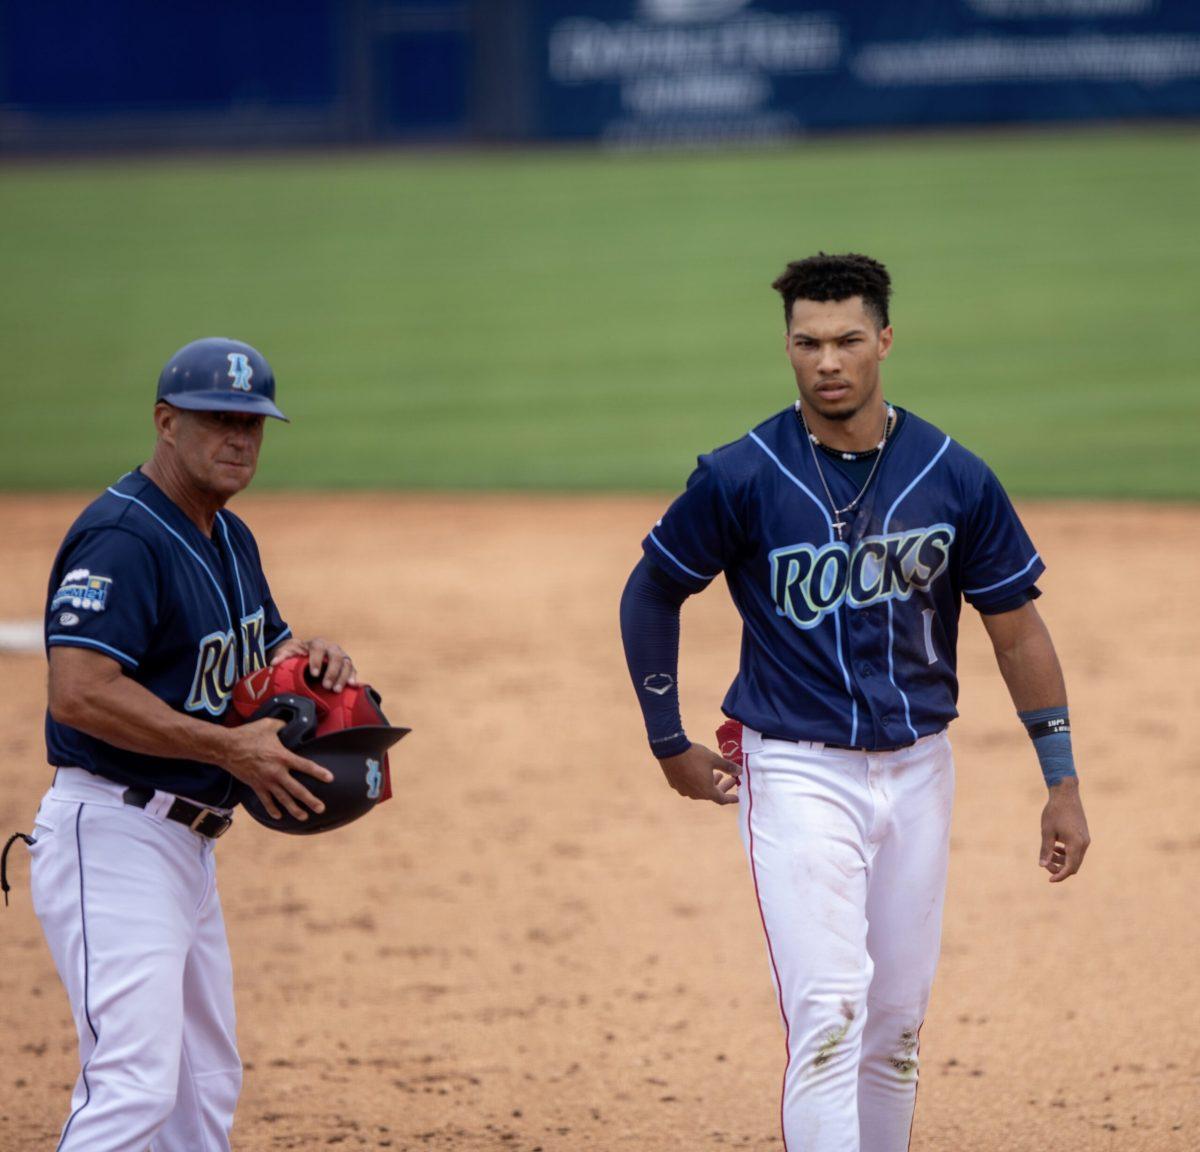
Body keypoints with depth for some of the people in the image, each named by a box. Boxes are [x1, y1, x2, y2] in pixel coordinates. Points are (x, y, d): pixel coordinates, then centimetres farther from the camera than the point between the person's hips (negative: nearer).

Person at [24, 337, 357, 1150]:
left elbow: (266, 652, 28)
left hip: (187, 846, 10)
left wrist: (316, 657, 3)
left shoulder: (229, 539, 14)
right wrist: (231, 749, -25)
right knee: (135, 1082, -20)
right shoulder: (123, 538, -17)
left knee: (208, 1086, 16)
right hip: (112, 838, -10)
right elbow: (80, 691, -28)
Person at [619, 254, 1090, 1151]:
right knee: (829, 1018, -15)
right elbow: (651, 595, 6)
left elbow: (1016, 627, 5)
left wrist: (1062, 781, 3)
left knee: (897, 1029, 11)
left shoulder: (954, 478, -3)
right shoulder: (741, 479, -9)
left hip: (917, 768, 3)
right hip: (798, 772, -3)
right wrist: (669, 745, 6)